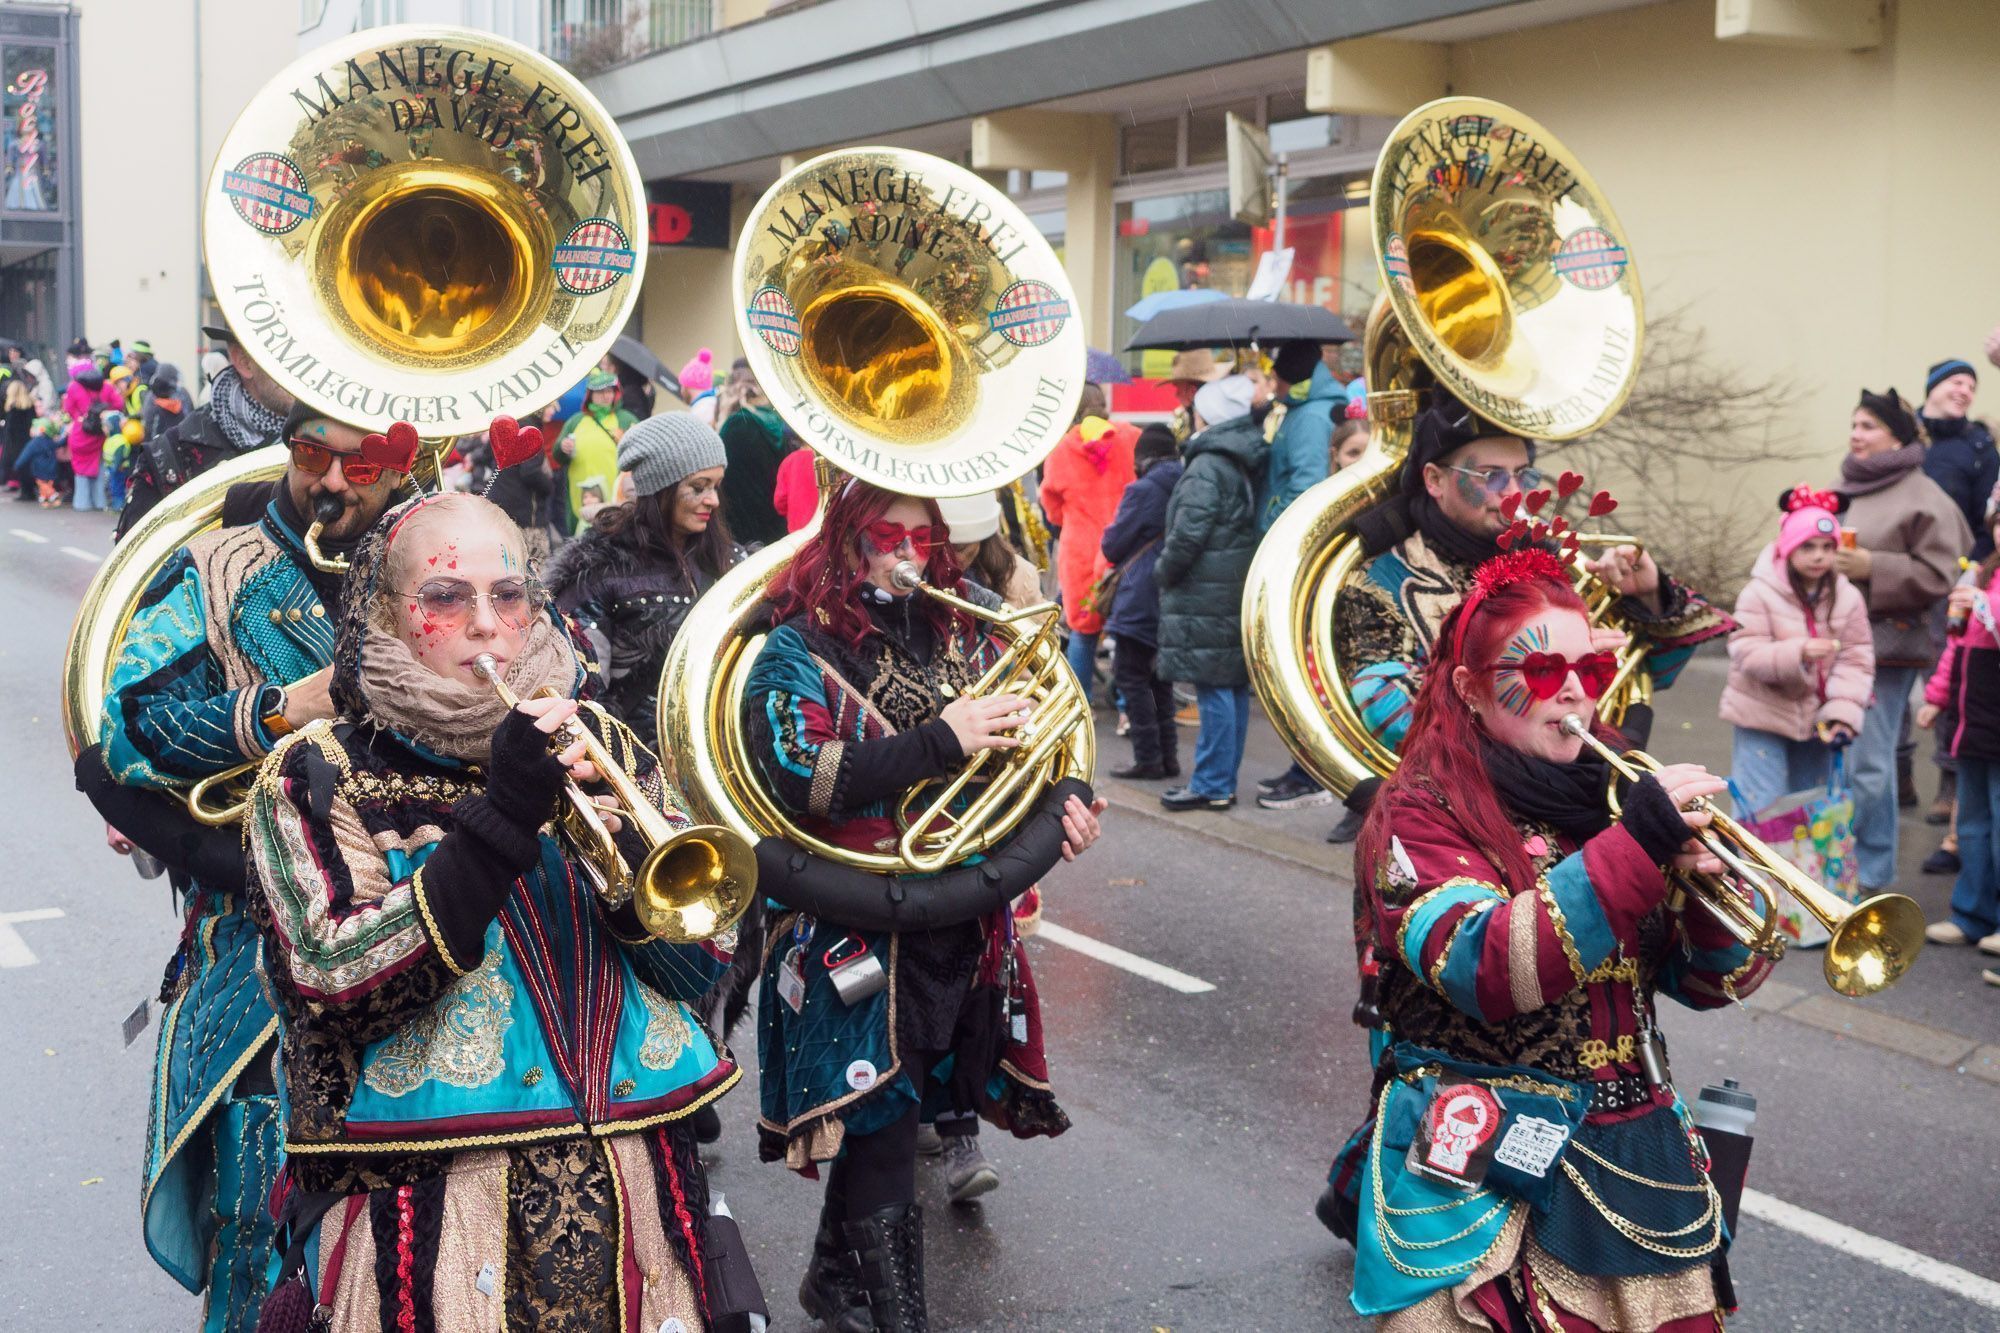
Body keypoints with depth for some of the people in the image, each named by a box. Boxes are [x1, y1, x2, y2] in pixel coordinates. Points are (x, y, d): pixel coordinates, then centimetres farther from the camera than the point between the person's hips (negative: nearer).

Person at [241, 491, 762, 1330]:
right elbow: (335, 981, -16)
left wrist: (622, 846, -15)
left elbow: (707, 959, 3)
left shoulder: (598, 744, 8)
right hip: (422, 1203, -3)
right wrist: (501, 819, -21)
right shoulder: (319, 775, -1)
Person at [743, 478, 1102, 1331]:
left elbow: (1014, 734, 15)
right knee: (879, 1126, -2)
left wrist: (1059, 799, -7)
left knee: (879, 1124, 17)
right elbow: (798, 780, -21)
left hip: (963, 929, 5)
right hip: (857, 934, -5)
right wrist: (939, 740, -25)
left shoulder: (958, 637, 9)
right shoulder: (799, 651, -7)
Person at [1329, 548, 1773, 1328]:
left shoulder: (1613, 794, 7)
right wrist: (1634, 846, -30)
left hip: (1642, 1172, 5)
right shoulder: (1422, 816, -9)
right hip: (1486, 1188, -5)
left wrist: (1709, 880, -15)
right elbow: (1484, 970, -26)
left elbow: (1716, 981, 5)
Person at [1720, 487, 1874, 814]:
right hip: (1763, 716, -4)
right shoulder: (1759, 594, -13)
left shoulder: (1848, 597, -1)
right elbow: (1746, 655, -22)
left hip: (1817, 717, 4)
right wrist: (1797, 653, -38)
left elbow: (1856, 661, -5)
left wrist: (1843, 712, -18)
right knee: (1762, 812, -5)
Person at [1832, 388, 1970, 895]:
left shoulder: (1923, 499, -5)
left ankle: (1872, 878, 6)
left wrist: (1872, 568, -17)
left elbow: (1938, 575, -10)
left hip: (1884, 648, -6)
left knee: (1868, 765, -5)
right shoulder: (1841, 488, 15)